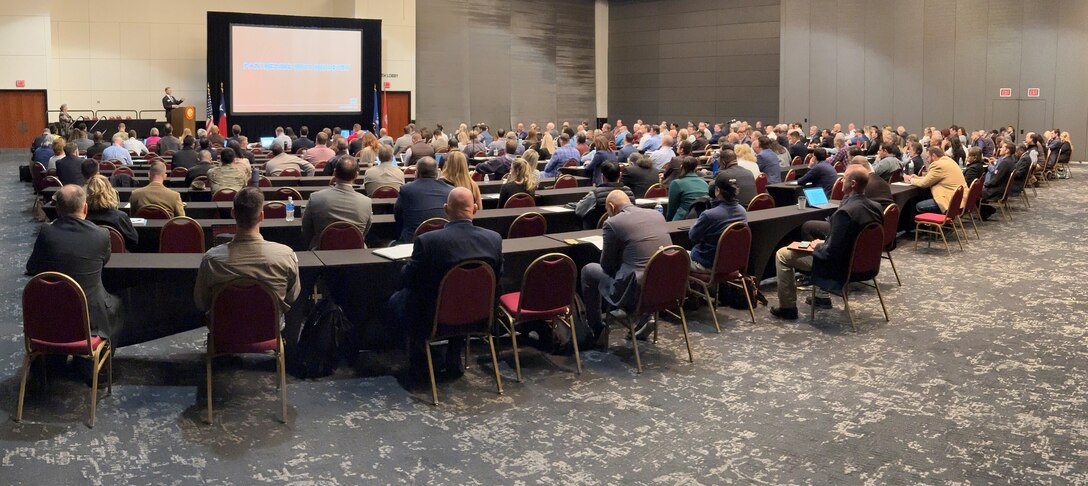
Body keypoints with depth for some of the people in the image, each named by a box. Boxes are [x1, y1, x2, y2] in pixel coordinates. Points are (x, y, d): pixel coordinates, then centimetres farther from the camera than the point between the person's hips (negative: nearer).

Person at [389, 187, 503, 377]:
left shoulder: (427, 241, -25)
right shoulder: (494, 239, -14)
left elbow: (408, 279, -11)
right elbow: (497, 277, 2)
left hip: (433, 320, -3)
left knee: (396, 299, 26)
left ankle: (419, 359, 33)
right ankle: (454, 361, 32)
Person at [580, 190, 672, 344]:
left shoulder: (612, 223, -9)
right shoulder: (658, 215, 9)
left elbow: (607, 266, 0)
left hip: (636, 293, -6)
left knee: (588, 270, 17)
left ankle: (596, 331, 24)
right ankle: (645, 316, 30)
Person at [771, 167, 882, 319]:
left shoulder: (844, 212, -32)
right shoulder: (876, 207, -6)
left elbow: (832, 251, -28)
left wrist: (818, 246, -6)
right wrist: (823, 244, 11)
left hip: (839, 266, -8)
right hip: (861, 261, 9)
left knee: (782, 255, 3)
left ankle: (788, 308, 10)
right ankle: (822, 296, 38)